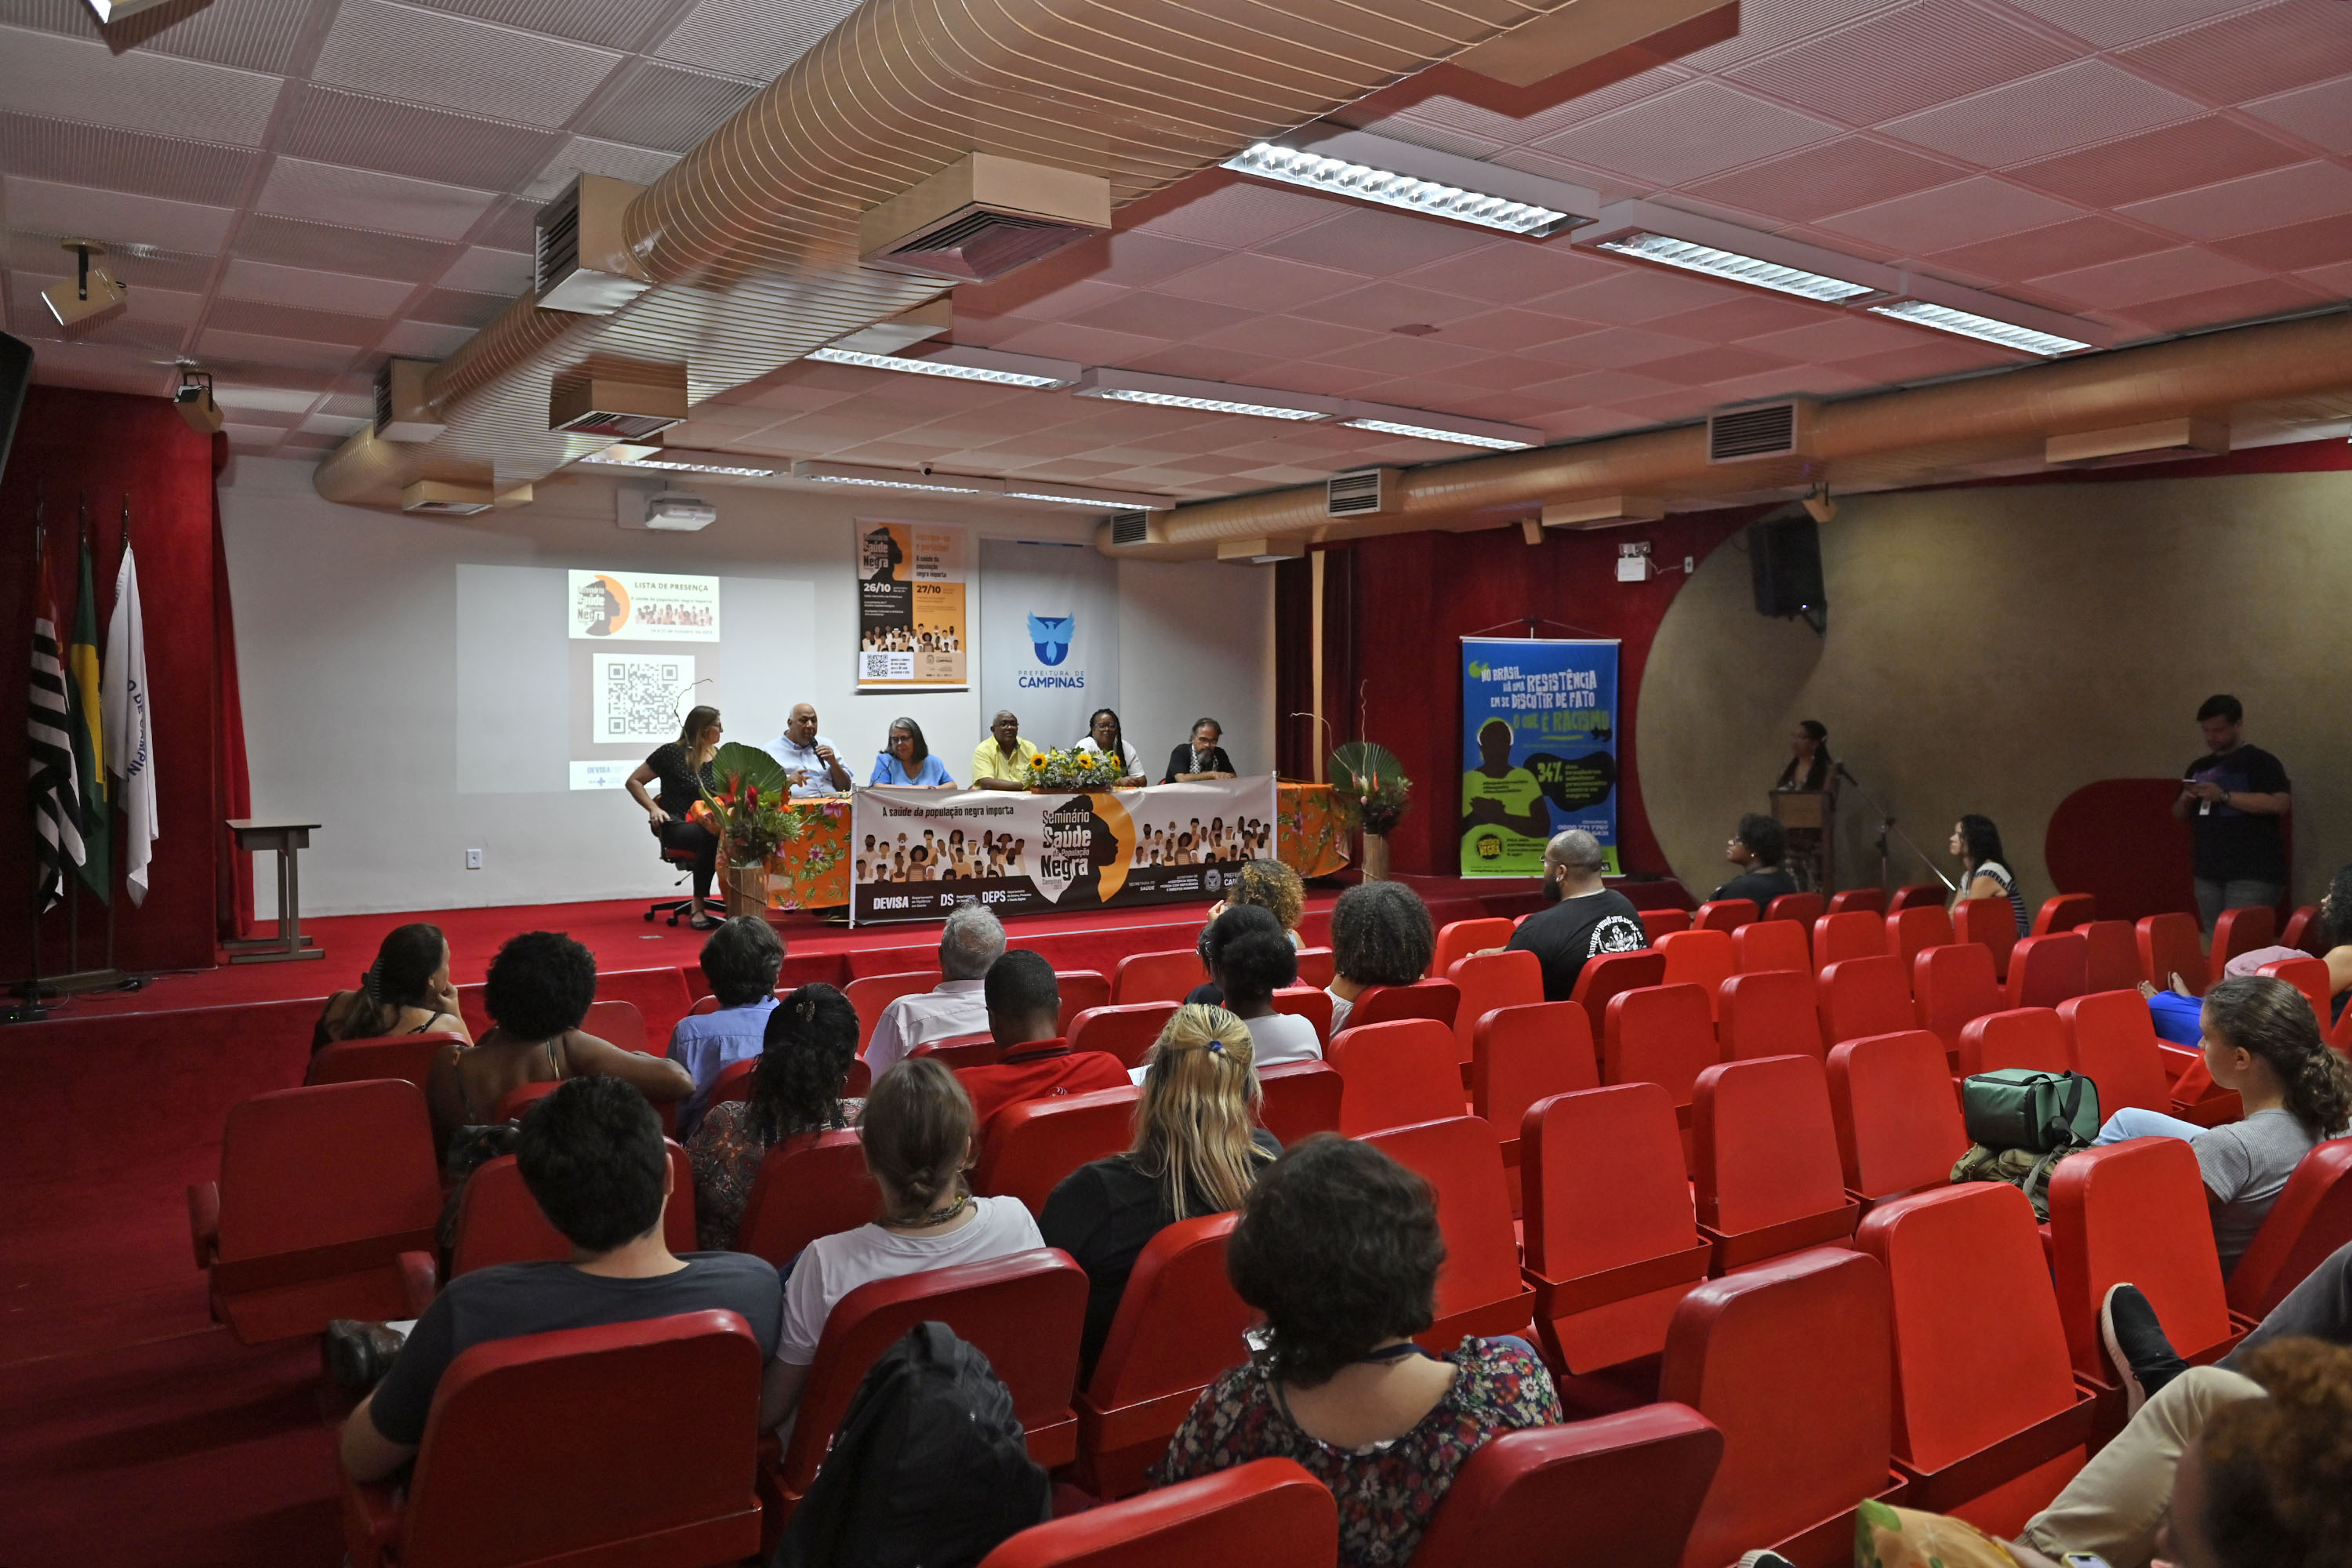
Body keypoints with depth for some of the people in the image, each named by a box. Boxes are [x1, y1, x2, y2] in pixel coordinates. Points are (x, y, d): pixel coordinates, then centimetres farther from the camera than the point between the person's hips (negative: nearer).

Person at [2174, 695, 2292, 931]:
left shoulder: (2260, 762, -4)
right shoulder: (2199, 767, 15)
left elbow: (2280, 804, -18)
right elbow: (2179, 815, 22)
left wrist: (2224, 796, -20)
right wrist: (2185, 799, -1)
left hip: (2254, 873, -6)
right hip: (2208, 873, 6)